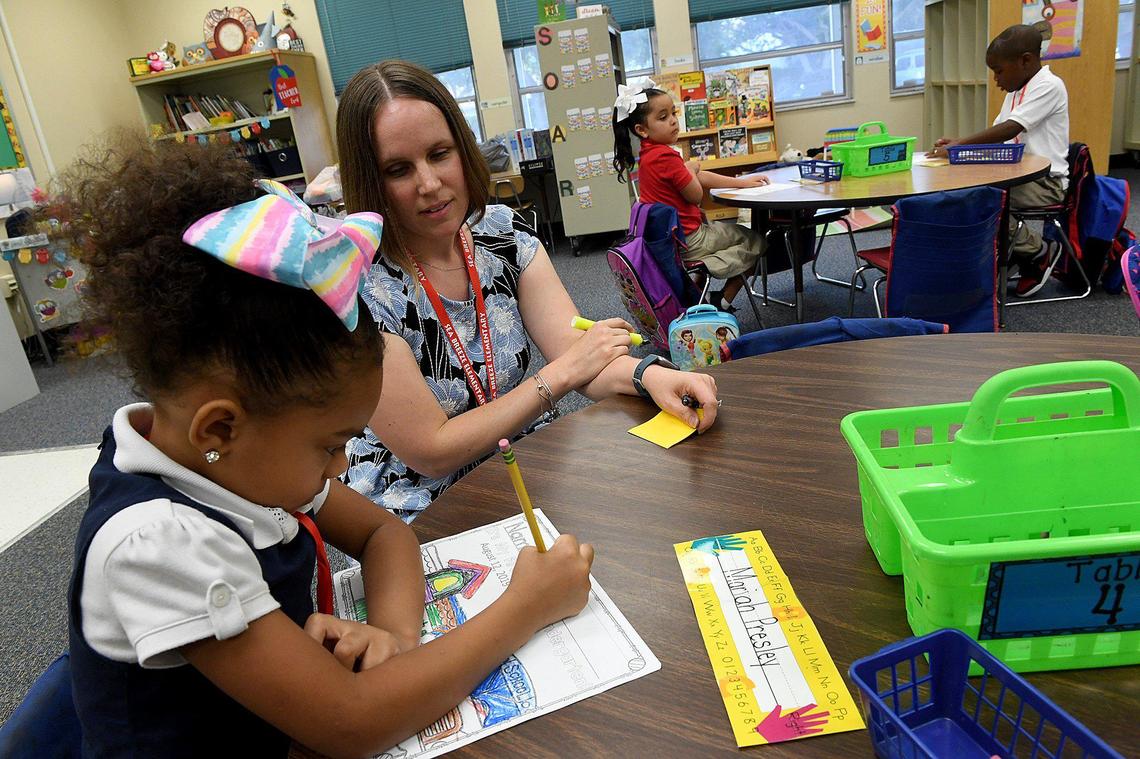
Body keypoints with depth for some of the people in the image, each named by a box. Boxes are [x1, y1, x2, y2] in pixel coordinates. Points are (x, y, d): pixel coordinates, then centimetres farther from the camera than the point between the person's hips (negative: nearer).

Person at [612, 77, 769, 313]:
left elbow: (700, 178, 11)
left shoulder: (649, 155, 9)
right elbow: (696, 195, -13)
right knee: (755, 241, 8)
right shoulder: (666, 156, -22)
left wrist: (742, 182, 10)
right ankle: (722, 301, -5)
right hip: (686, 239, -9)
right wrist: (690, 168, 5)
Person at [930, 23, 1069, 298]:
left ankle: (1037, 251, -8)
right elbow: (996, 137, 15)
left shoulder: (1049, 85, -12)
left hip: (1046, 183, -9)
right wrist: (959, 142, -2)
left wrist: (959, 145, -23)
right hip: (1019, 177, 9)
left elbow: (1009, 130, -24)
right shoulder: (1015, 91, 15)